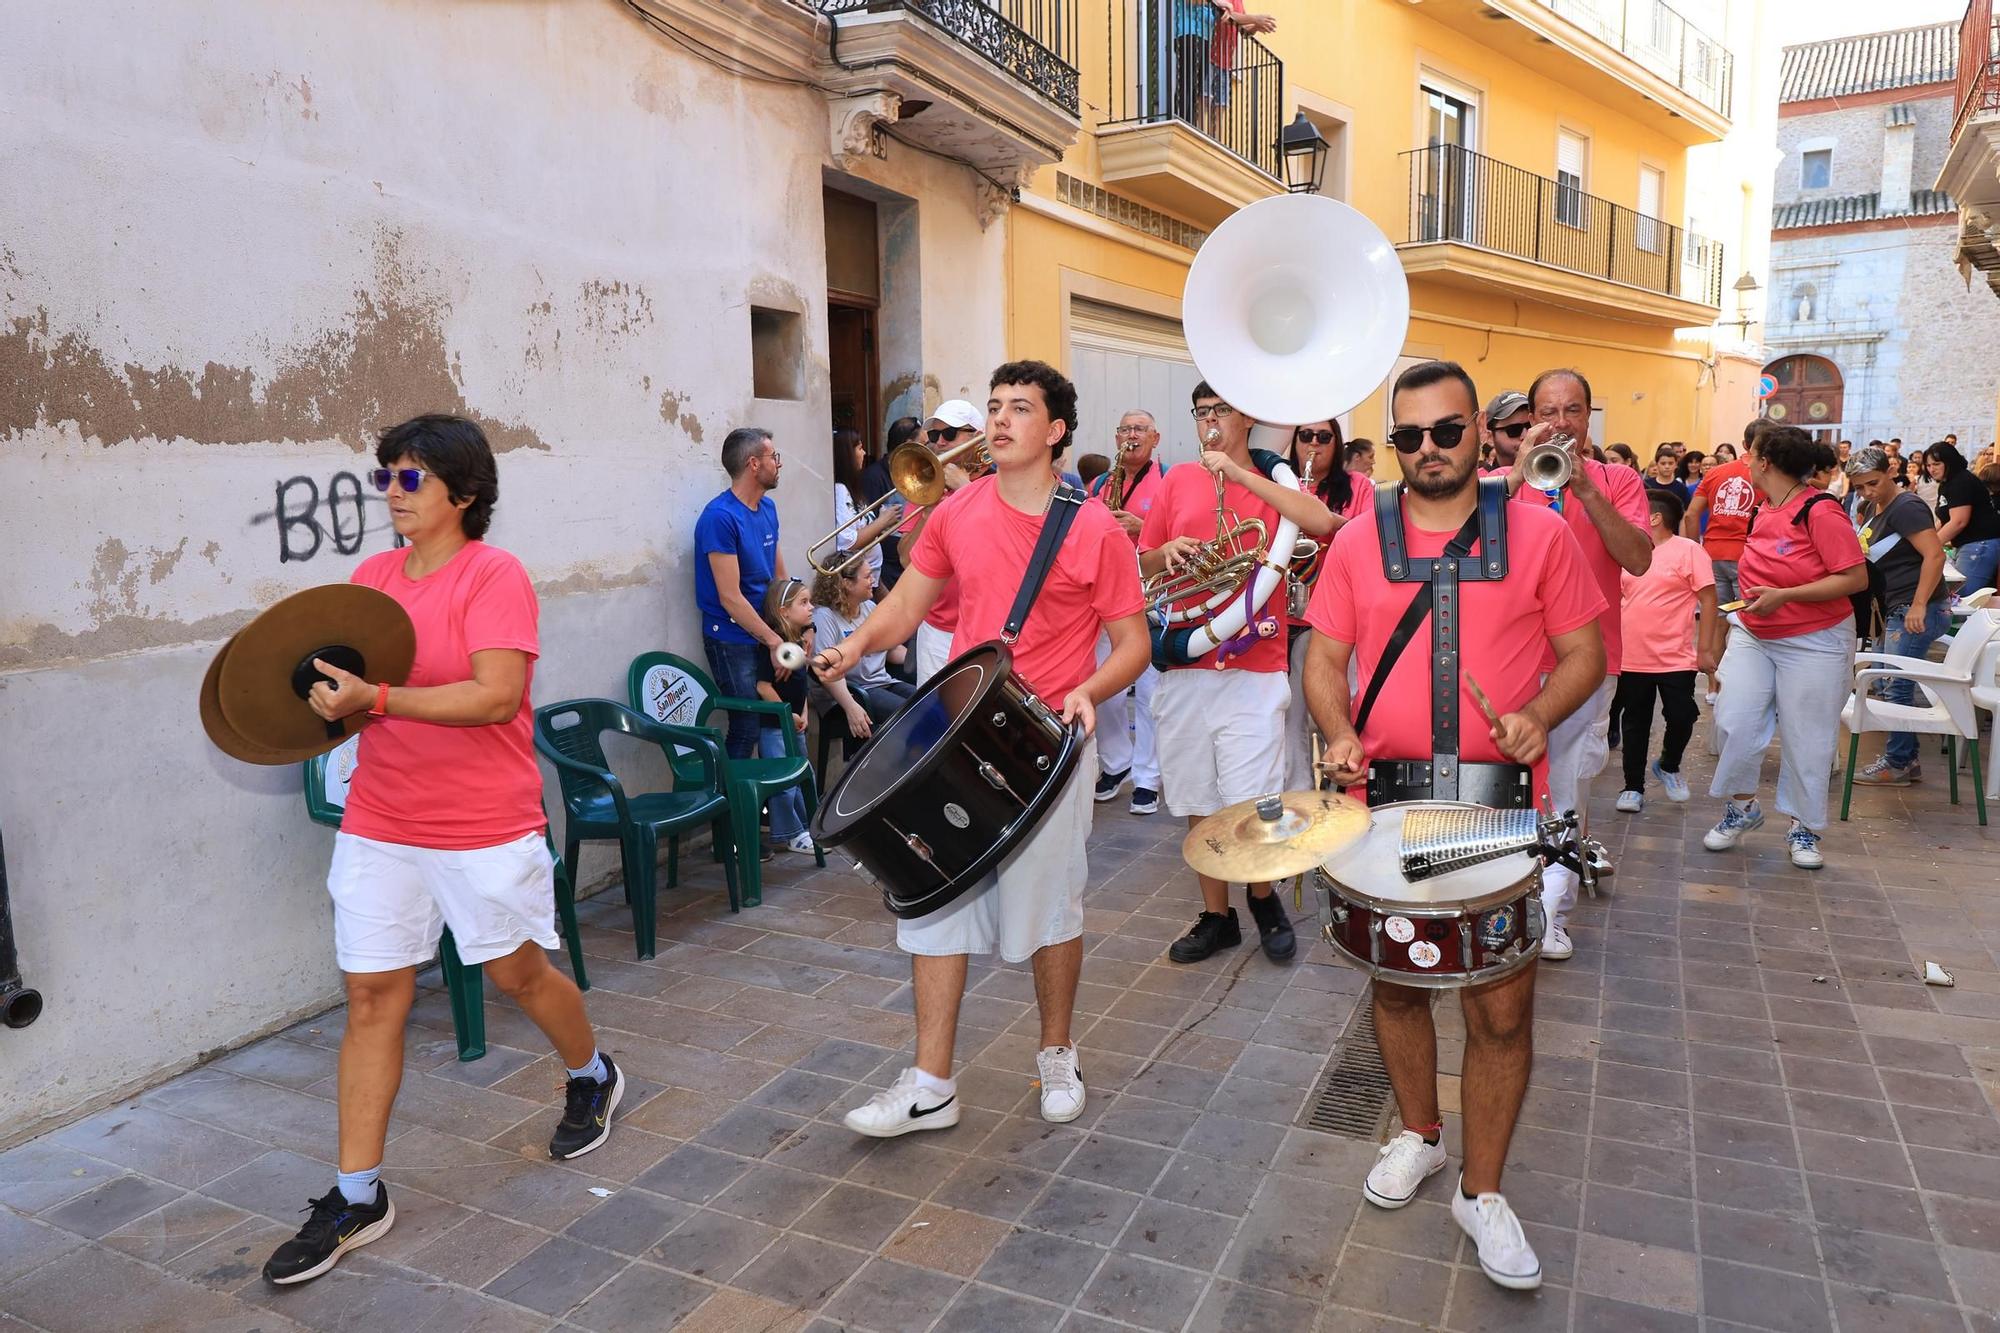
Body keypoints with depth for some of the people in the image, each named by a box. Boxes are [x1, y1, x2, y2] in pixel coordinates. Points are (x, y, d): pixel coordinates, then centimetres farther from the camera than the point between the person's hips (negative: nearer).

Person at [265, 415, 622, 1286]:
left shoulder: (494, 576, -13)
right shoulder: (371, 575, 7)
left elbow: (498, 695, -24)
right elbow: (354, 683, 15)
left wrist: (376, 698, -27)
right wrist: (328, 697, -7)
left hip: (484, 825, -5)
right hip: (379, 823, 6)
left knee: (518, 970, 11)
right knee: (371, 996, 6)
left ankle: (591, 1077, 41)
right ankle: (357, 1196, 18)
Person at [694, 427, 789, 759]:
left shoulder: (768, 507, 7)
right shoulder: (720, 517, -17)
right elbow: (730, 597, -19)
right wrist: (775, 642, -18)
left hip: (767, 632, 8)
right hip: (733, 640, -7)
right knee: (747, 730, -6)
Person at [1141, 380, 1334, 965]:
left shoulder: (1274, 484, 4)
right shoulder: (1178, 481, 10)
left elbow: (1322, 521, -18)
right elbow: (1145, 562, 15)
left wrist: (1240, 473, -16)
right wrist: (1167, 552, -8)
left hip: (1254, 671, -3)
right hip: (1183, 670, 3)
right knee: (1197, 806, 10)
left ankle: (1264, 898, 23)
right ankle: (1216, 916, 26)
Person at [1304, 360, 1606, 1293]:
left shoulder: (1538, 533, -1)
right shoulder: (1358, 541, 3)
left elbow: (1583, 653, 3)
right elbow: (1325, 657, 5)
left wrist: (1539, 715, -16)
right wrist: (1337, 733, -14)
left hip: (1501, 802, -2)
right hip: (1386, 799, 2)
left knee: (1502, 1009, 1)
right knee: (1395, 981, 16)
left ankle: (1481, 1192, 22)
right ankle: (1418, 1133, 41)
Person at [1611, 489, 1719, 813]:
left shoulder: (1689, 550, -6)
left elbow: (1708, 600, -8)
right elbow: (1614, 596, 17)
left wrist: (1706, 649, -12)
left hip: (1676, 659, -4)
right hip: (1632, 659, 4)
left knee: (1681, 718, -1)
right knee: (1634, 724, 9)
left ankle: (1668, 767, 27)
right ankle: (1633, 787, 19)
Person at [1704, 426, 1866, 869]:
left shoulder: (1820, 511, -18)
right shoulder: (1764, 510, 3)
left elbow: (1855, 578, -20)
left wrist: (1784, 596, -26)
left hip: (1813, 642, -6)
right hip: (1752, 635, 6)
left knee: (1806, 738, 5)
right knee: (1736, 721, -4)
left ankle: (1804, 828, 20)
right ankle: (1742, 807, 16)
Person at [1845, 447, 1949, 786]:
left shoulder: (1905, 508, -13)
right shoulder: (1872, 508, 14)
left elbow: (1935, 556, -22)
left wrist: (1919, 606, -25)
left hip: (1916, 611, -10)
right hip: (1895, 611, 10)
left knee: (1896, 686, -6)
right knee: (1888, 683, 11)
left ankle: (1896, 764, 1)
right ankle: (1907, 759, 19)